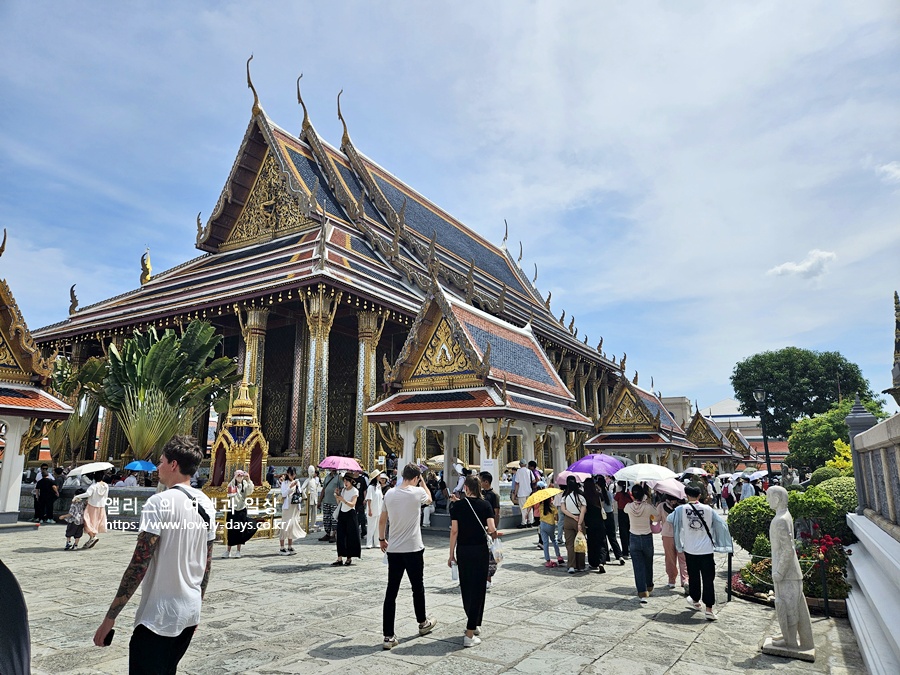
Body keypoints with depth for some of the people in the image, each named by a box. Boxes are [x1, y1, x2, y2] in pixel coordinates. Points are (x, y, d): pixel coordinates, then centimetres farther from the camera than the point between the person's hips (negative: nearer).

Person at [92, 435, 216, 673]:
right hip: (190, 613, 7)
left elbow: (139, 564, -18)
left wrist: (110, 616, -10)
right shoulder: (206, 505, 4)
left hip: (158, 616, -7)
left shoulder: (159, 502, -15)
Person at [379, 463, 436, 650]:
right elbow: (429, 499, 12)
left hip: (393, 550, 3)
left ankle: (388, 636, 4)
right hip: (413, 549, -3)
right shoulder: (417, 492, -12)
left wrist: (381, 539, 22)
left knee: (391, 592, 4)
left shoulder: (390, 493, 0)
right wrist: (422, 481, 19)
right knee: (417, 588, 17)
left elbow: (382, 520, 9)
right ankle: (423, 623, 36)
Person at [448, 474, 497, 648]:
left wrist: (451, 554, 2)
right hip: (481, 550, -1)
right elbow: (492, 529, -13)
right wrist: (492, 533, 11)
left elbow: (454, 531, -5)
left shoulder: (457, 506, -4)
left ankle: (473, 623, 31)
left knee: (466, 588, 18)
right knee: (478, 588, 3)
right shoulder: (485, 505, -4)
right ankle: (470, 634, -1)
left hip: (463, 550, 1)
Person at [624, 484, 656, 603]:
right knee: (648, 564, 21)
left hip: (634, 538, 0)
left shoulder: (629, 506, -12)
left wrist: (634, 500, 16)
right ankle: (649, 587, 40)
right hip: (647, 538, 0)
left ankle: (642, 593, -1)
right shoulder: (648, 507, -15)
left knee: (638, 566, 4)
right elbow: (654, 518, 4)